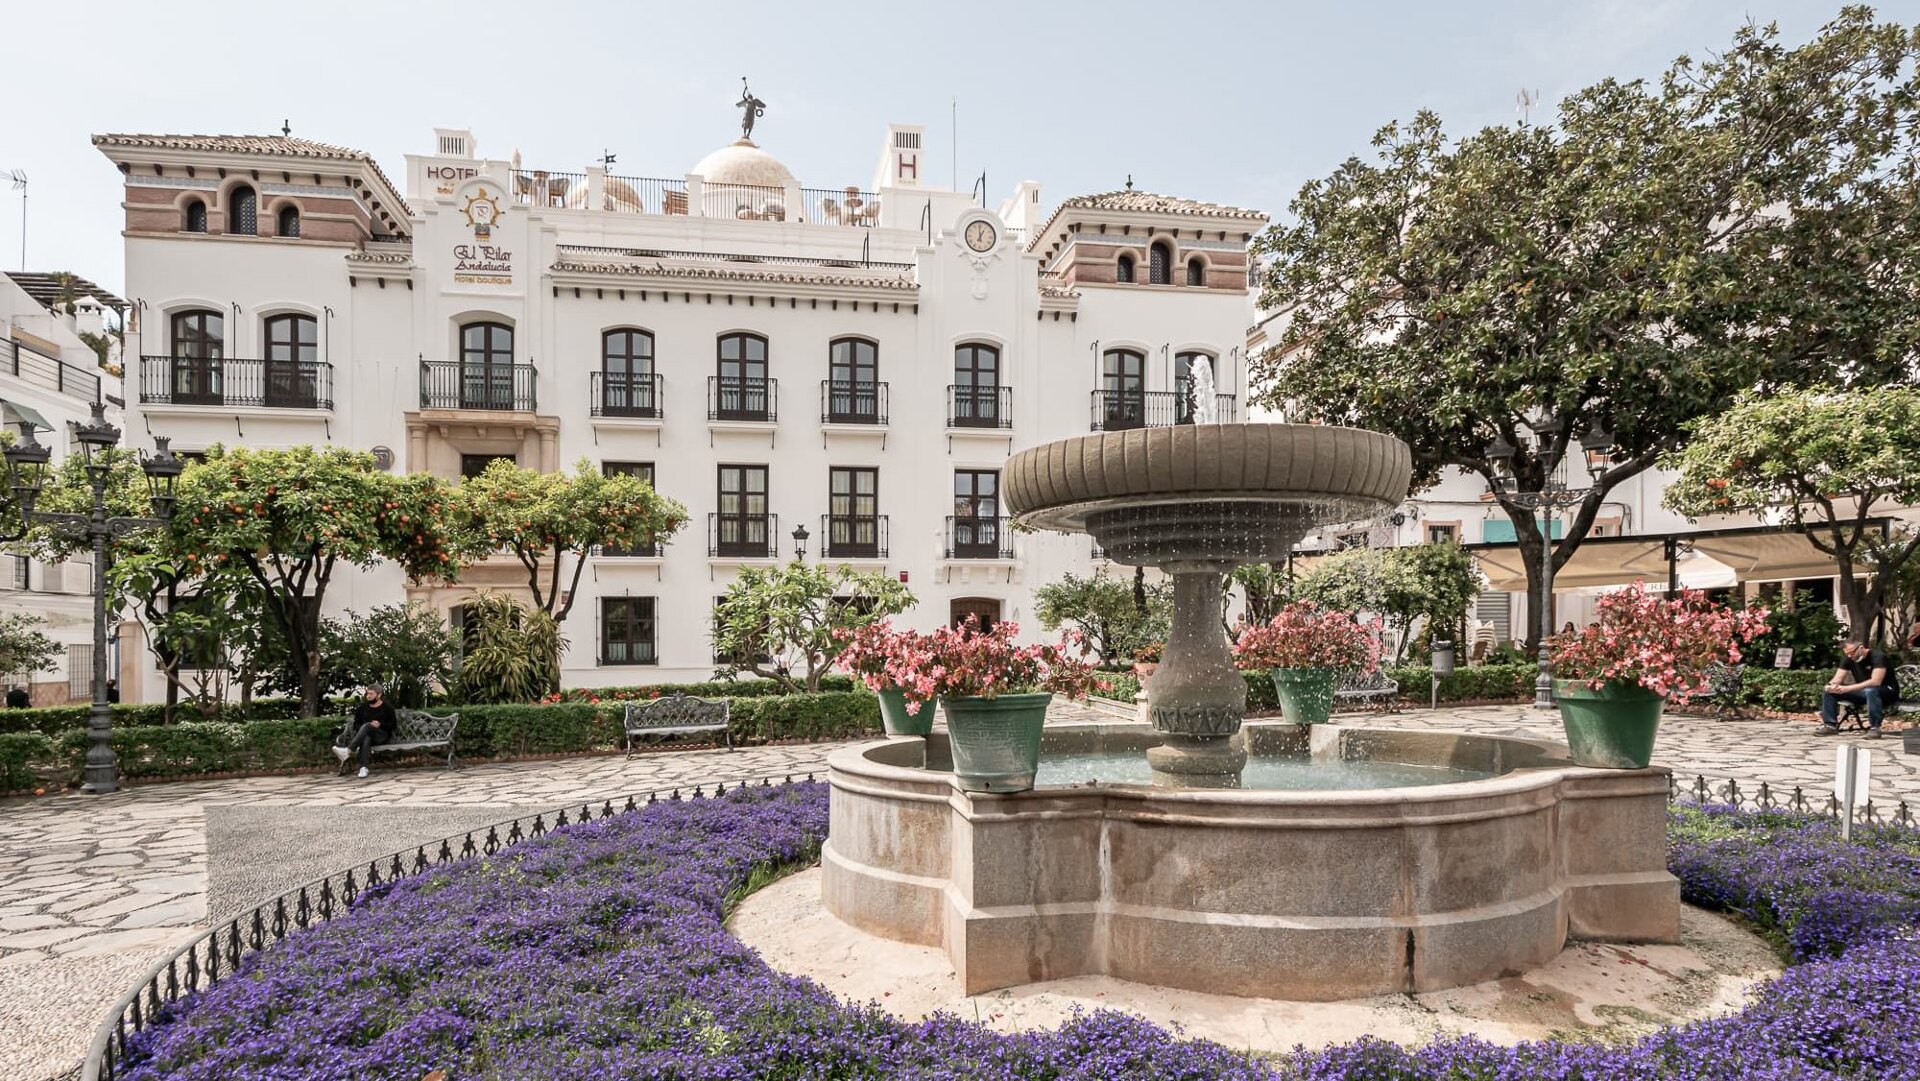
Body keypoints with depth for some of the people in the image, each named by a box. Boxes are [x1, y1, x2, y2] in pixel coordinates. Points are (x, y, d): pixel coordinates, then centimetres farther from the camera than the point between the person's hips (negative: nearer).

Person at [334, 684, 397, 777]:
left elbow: (393, 725, 2)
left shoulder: (387, 707, 4)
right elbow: (356, 723, 17)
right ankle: (363, 767, -56)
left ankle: (348, 751, -51)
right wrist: (361, 730, -4)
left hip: (382, 736, -2)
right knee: (366, 738, -37)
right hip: (366, 733, 3)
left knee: (367, 725, -34)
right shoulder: (363, 707, 14)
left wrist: (380, 724, -15)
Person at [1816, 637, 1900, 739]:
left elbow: (1875, 682, -33)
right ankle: (1830, 725, -10)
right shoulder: (1848, 660, 0)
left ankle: (1874, 727, -34)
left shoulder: (1878, 657, -20)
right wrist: (1831, 685, -29)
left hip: (1888, 692, -6)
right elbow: (1837, 679, -4)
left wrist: (1848, 688, -40)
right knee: (1829, 691, -9)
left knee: (1870, 691, -41)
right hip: (1863, 692, 6)